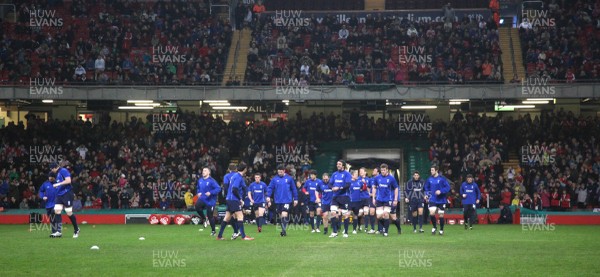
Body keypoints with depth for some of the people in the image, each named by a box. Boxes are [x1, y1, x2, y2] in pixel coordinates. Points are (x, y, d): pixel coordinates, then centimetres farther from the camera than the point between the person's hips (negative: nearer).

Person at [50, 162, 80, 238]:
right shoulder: (57, 173, 18)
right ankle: (59, 231, -8)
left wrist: (58, 184, -20)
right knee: (57, 211, -5)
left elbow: (68, 180, -21)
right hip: (59, 195, 9)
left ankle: (76, 229, 13)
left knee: (69, 213, -5)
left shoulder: (63, 171, -9)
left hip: (67, 194, -9)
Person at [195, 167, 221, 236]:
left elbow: (218, 188, -19)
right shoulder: (200, 180, 5)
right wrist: (198, 193, 5)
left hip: (210, 200, -4)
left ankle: (213, 231, 22)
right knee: (197, 206, -27)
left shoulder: (211, 181, -14)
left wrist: (210, 193, -27)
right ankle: (204, 219, 0)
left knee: (210, 216, 2)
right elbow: (198, 188, 24)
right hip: (202, 198, 4)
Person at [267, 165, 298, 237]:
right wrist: (268, 196, -15)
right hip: (278, 201, 3)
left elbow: (294, 189, 7)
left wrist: (295, 199, 7)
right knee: (281, 216, 10)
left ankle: (283, 230, -11)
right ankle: (283, 230, 21)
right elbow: (270, 188, 0)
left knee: (284, 215, -17)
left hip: (287, 200, -3)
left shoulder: (289, 178, 1)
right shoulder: (274, 179, 3)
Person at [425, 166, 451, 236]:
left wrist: (441, 191, -23)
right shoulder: (430, 179, 3)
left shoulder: (442, 178, -9)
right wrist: (427, 194, 3)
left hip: (441, 200, -2)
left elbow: (448, 187, -10)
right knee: (432, 213, -15)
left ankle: (441, 230, 22)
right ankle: (434, 227, 9)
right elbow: (426, 187, 18)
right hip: (432, 200, 2)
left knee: (441, 215, 5)